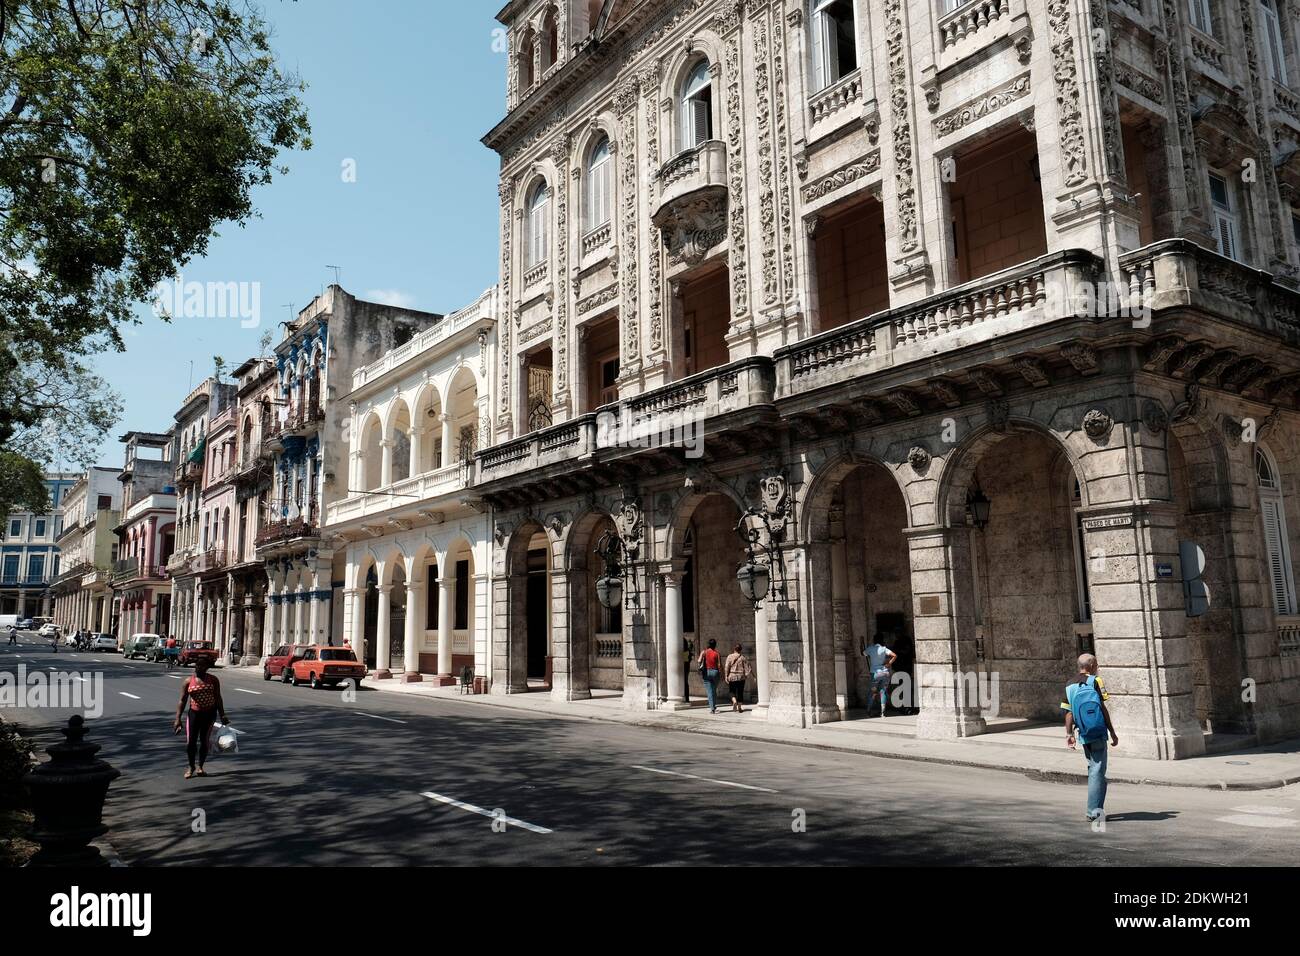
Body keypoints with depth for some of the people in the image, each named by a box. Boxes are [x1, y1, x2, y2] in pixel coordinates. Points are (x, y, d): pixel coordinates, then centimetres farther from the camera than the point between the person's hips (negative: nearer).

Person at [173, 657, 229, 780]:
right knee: (190, 742, -1)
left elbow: (218, 698, 4)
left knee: (204, 741, 6)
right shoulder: (188, 682, -2)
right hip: (194, 713, 0)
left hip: (209, 713, 0)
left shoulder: (213, 680, -1)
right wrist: (178, 719, -7)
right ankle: (191, 767, 21)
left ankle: (200, 767, 22)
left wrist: (222, 715, 2)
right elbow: (182, 701, -2)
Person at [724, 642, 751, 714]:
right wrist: (746, 675, 11)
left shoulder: (729, 656, -3)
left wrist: (726, 677, -2)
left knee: (732, 691, 14)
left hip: (732, 676, 0)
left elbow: (726, 667, -5)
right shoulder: (743, 657, -1)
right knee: (740, 692, 9)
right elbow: (746, 667, -1)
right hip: (741, 677, 0)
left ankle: (734, 701, -13)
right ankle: (739, 708, 10)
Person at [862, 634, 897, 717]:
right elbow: (895, 656, -8)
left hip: (875, 673, -1)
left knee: (872, 692, 10)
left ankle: (868, 712, 9)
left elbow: (863, 654, 16)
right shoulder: (884, 649, 0)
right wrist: (888, 664, -2)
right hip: (885, 672, 1)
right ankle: (882, 713, 3)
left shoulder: (870, 648, -1)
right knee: (883, 692, 7)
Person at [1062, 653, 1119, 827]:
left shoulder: (1069, 686, 8)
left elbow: (1069, 713, 5)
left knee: (1093, 769, 18)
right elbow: (1103, 709, -8)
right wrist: (1113, 733, -4)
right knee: (1097, 771, -3)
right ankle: (1094, 811, -8)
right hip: (1098, 733, -5)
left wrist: (1069, 734, 9)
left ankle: (1095, 809, 22)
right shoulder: (1095, 681, -7)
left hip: (1083, 734, 5)